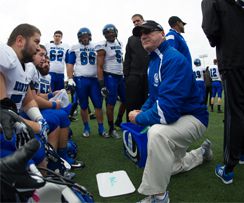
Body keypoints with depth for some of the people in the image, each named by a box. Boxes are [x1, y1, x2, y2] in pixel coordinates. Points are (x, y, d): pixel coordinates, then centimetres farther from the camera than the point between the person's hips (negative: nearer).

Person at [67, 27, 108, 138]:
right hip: (80, 80, -2)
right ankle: (86, 128, 18)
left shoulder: (95, 47, 14)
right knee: (83, 106, 6)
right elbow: (70, 65, 2)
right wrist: (70, 79, -9)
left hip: (94, 79, 2)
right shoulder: (75, 48, 5)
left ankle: (101, 128, 8)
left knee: (98, 104, -1)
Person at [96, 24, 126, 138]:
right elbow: (99, 67, -14)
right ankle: (111, 129, 10)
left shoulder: (119, 43, 12)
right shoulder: (103, 47, -10)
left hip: (121, 76, 8)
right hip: (110, 77, -7)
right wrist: (102, 85, -20)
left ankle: (119, 121, 33)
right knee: (111, 104, -3)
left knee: (125, 100, 13)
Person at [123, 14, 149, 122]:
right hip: (134, 76, 3)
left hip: (149, 75, -2)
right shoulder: (131, 39, 18)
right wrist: (126, 75, 5)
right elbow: (127, 59, 15)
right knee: (132, 104, 2)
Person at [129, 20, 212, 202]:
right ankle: (202, 152, 48)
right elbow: (154, 96, 14)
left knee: (157, 132, -41)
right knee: (169, 168, 25)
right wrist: (142, 111, -5)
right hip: (175, 119, 9)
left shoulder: (174, 59, -25)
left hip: (192, 118, -9)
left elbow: (168, 108, -35)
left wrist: (139, 118, -21)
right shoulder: (154, 61, 4)